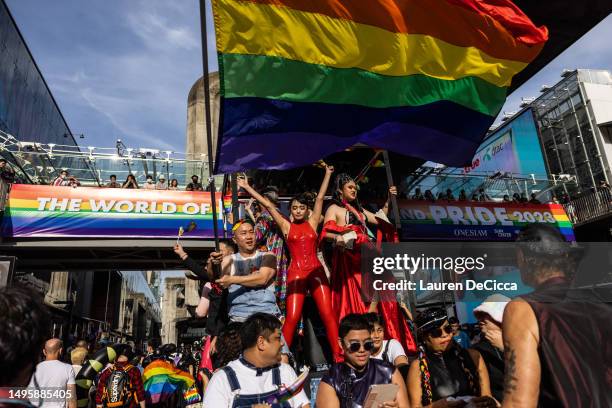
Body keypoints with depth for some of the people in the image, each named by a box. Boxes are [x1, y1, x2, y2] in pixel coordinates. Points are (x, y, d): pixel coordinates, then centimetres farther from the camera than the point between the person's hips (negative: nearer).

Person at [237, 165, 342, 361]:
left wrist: (327, 174, 16)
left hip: (316, 271, 1)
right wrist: (247, 187, 10)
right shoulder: (286, 226, 8)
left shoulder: (312, 223, 11)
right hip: (296, 273, -1)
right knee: (292, 317, -7)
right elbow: (268, 205, 8)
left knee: (328, 314, -4)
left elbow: (320, 198, 13)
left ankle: (339, 356, 1)